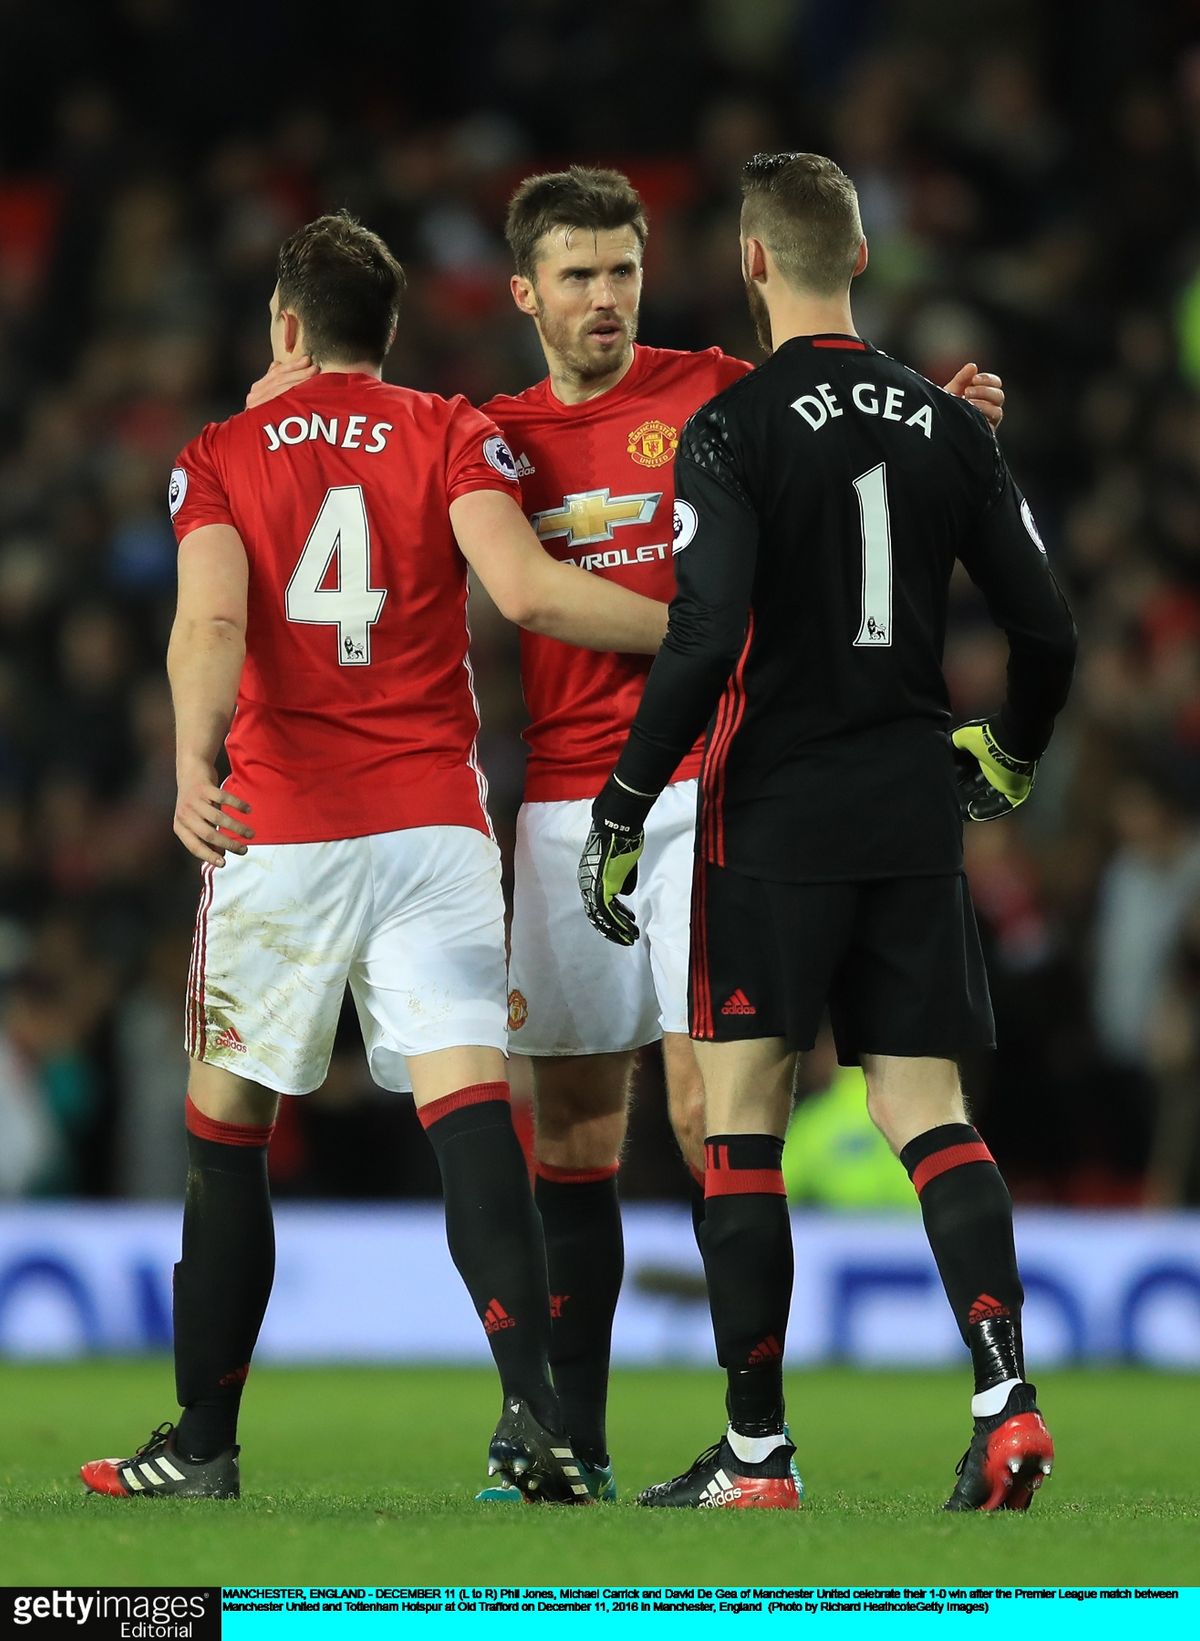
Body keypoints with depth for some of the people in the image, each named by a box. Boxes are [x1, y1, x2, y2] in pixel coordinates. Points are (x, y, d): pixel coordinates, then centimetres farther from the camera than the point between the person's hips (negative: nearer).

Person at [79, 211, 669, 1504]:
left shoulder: (219, 458, 7)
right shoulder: (452, 437, 6)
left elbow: (212, 621, -11)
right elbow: (527, 591, -10)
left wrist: (194, 764, -26)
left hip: (274, 829, 0)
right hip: (433, 829, 0)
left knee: (225, 1131, 12)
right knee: (469, 1114, -8)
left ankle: (204, 1442, 16)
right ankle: (534, 1411, -25)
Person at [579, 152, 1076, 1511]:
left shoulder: (734, 428, -9)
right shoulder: (947, 423, 6)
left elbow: (704, 643, -17)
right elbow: (1046, 630, 7)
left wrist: (621, 814, -10)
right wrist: (1007, 757, 26)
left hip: (774, 813, -4)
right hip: (915, 813, 4)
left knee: (740, 1115, 3)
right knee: (924, 1106, 7)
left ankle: (757, 1451, 2)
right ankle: (1005, 1394, -12)